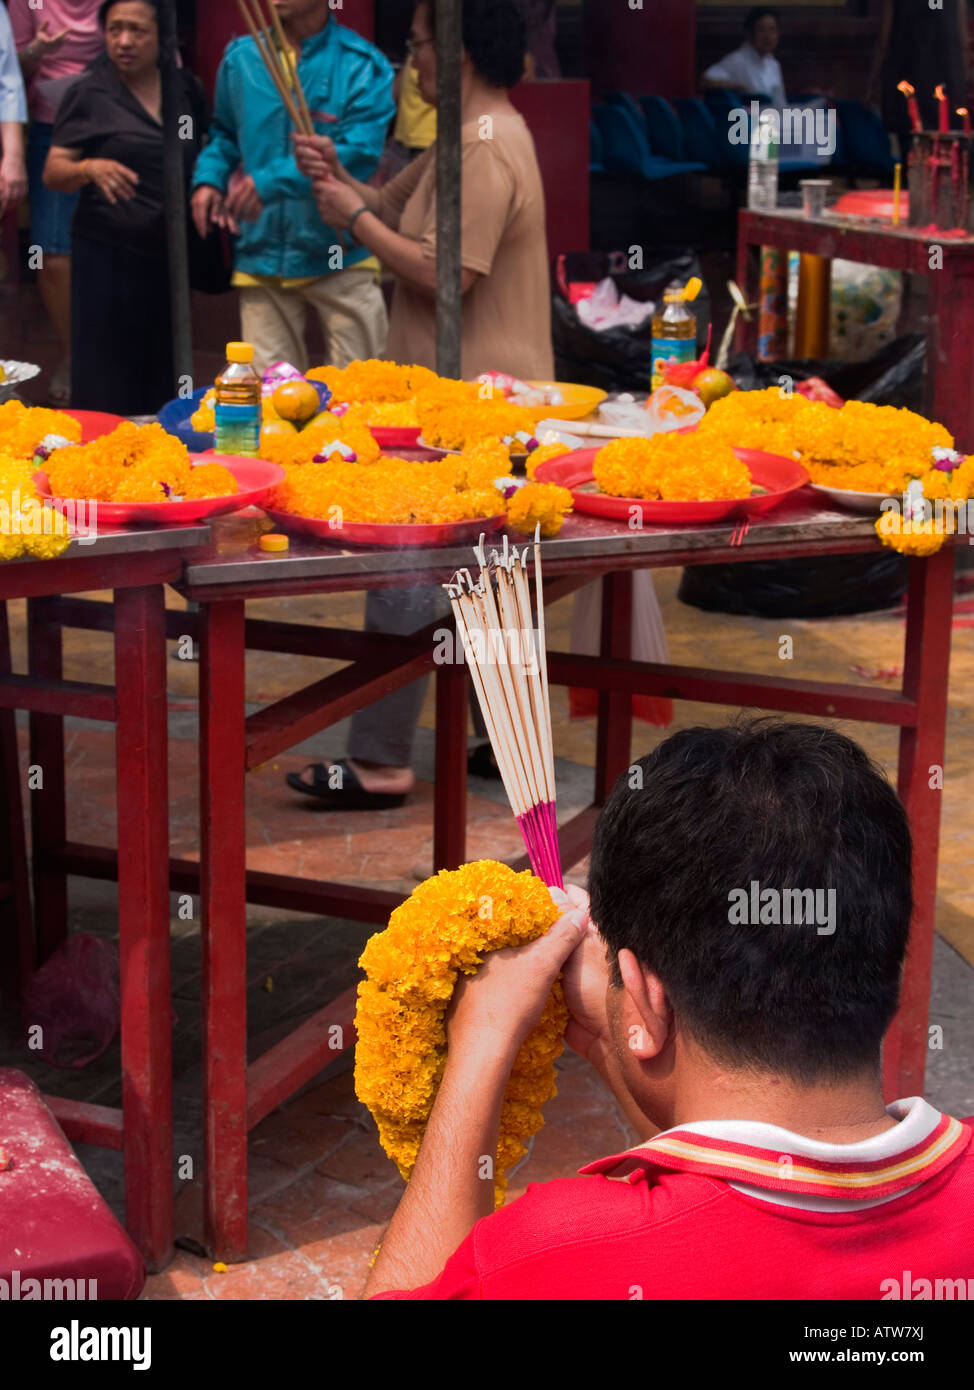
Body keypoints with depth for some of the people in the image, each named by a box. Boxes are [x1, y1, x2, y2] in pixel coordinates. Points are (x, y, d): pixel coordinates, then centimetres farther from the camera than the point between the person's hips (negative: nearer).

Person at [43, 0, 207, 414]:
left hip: (172, 252, 4)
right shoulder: (89, 94, -2)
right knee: (106, 378, -5)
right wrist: (89, 169, -25)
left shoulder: (186, 88, 8)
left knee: (165, 379, 7)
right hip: (108, 253, -4)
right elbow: (53, 173, -5)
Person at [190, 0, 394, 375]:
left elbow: (360, 152, -18)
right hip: (262, 256, 4)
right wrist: (208, 179, 2)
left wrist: (271, 181, -24)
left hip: (342, 256, -4)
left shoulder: (361, 64, -7)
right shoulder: (241, 58, 9)